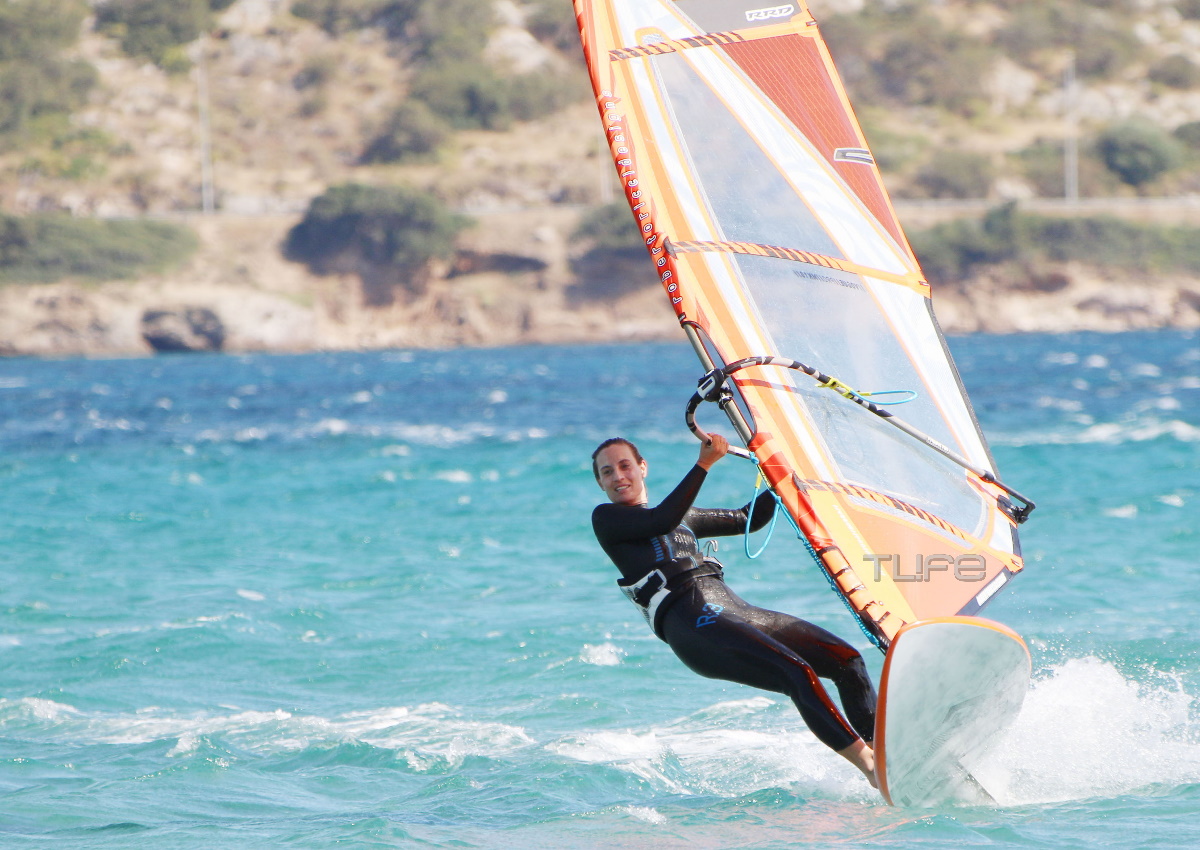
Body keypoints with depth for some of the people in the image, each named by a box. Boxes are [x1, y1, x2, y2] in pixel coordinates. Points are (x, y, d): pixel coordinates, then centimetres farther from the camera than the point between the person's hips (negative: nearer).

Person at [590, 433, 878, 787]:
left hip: (738, 611, 8)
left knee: (847, 659, -6)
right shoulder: (606, 518, 10)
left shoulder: (682, 518, 32)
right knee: (797, 673, -26)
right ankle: (870, 769, -28)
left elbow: (750, 518, 39)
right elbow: (662, 521, -9)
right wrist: (704, 464, -12)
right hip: (692, 625, -8)